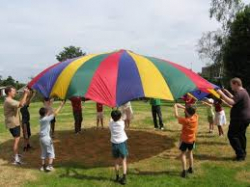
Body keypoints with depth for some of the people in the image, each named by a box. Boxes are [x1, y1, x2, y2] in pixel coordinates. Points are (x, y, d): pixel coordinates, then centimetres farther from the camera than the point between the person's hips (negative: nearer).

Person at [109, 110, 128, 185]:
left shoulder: (111, 124, -7)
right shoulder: (122, 123, -11)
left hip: (114, 144, 2)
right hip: (122, 143, -2)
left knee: (116, 161, 16)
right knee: (123, 161, 6)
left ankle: (117, 177, 25)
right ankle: (124, 178, -2)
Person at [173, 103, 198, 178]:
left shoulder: (185, 120, -27)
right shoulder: (196, 117, -12)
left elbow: (176, 116, -15)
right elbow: (191, 111, 7)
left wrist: (175, 107, -1)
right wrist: (181, 106, 3)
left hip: (185, 140, -6)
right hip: (192, 139, 6)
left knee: (183, 154, 7)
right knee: (190, 152, 23)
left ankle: (184, 171, 0)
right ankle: (191, 168, 30)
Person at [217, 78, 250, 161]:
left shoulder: (240, 93, -20)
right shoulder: (243, 91, 14)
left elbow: (231, 102, -34)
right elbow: (234, 99, 27)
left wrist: (222, 94, -29)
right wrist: (227, 92, 19)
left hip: (239, 119, -11)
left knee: (232, 135, -6)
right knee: (241, 135, 18)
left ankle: (240, 154, -4)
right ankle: (243, 153, 27)